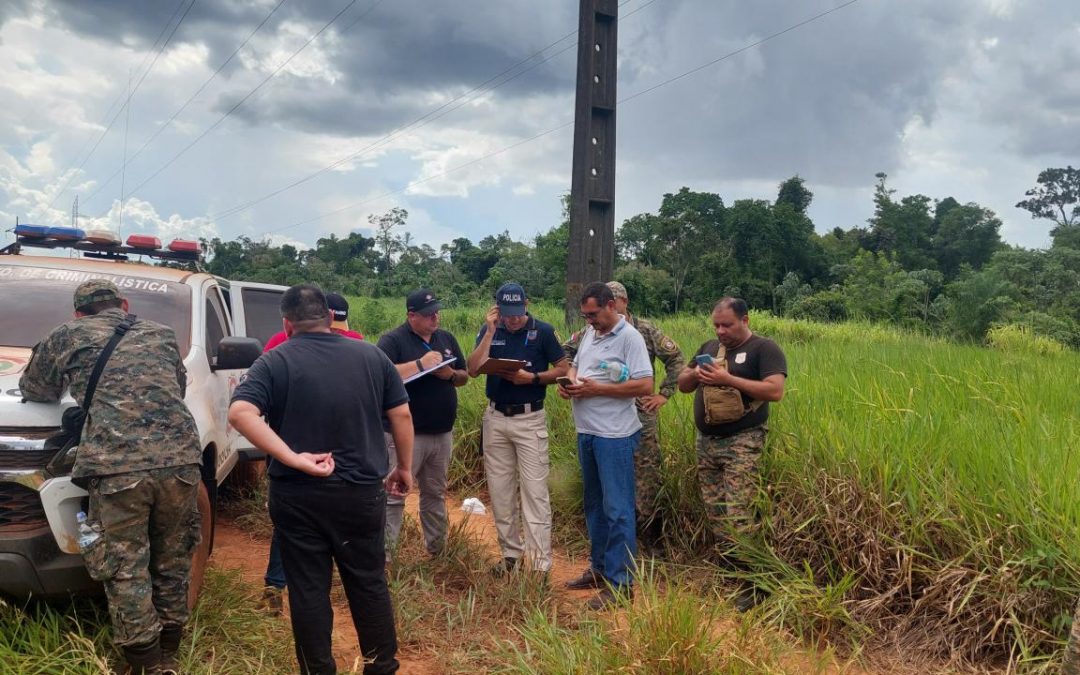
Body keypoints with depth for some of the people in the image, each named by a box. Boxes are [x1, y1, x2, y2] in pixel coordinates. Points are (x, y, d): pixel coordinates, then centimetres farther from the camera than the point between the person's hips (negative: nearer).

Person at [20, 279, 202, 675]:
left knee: (125, 572, 7)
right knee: (172, 563, 16)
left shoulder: (68, 337, 16)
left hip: (117, 467, -3)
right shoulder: (161, 335, 23)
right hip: (180, 459, 4)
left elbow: (34, 391, 28)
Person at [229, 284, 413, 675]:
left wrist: (294, 459, -21)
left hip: (297, 497, -1)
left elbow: (240, 413, -21)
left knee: (308, 589, 11)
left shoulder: (275, 362, -6)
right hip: (361, 492, 2)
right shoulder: (371, 356, 0)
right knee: (369, 584, 16)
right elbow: (401, 415, 2)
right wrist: (404, 468, 13)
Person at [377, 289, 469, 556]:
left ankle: (438, 550, 31)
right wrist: (420, 364, -23)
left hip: (442, 433, 6)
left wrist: (450, 374, -8)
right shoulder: (393, 340, -8)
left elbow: (464, 377, 15)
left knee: (436, 494, 18)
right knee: (393, 496, -5)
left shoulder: (447, 338, 11)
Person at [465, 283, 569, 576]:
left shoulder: (543, 331, -6)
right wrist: (490, 332, -15)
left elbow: (563, 369, -2)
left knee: (534, 492, -4)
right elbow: (473, 370, -9)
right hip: (495, 419, 4)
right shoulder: (489, 330, 2)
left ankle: (540, 563, 0)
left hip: (530, 419, -4)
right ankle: (511, 553, 24)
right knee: (500, 491, 11)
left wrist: (532, 378, -18)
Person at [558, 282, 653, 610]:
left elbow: (645, 385, -19)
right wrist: (569, 382, 0)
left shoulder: (629, 337, -12)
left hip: (614, 436, -8)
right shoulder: (590, 333, 12)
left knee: (617, 509, -2)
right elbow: (576, 366, 24)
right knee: (594, 505, 18)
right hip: (587, 432, 8)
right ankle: (600, 568, 31)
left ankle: (620, 583, 5)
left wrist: (595, 389, -19)